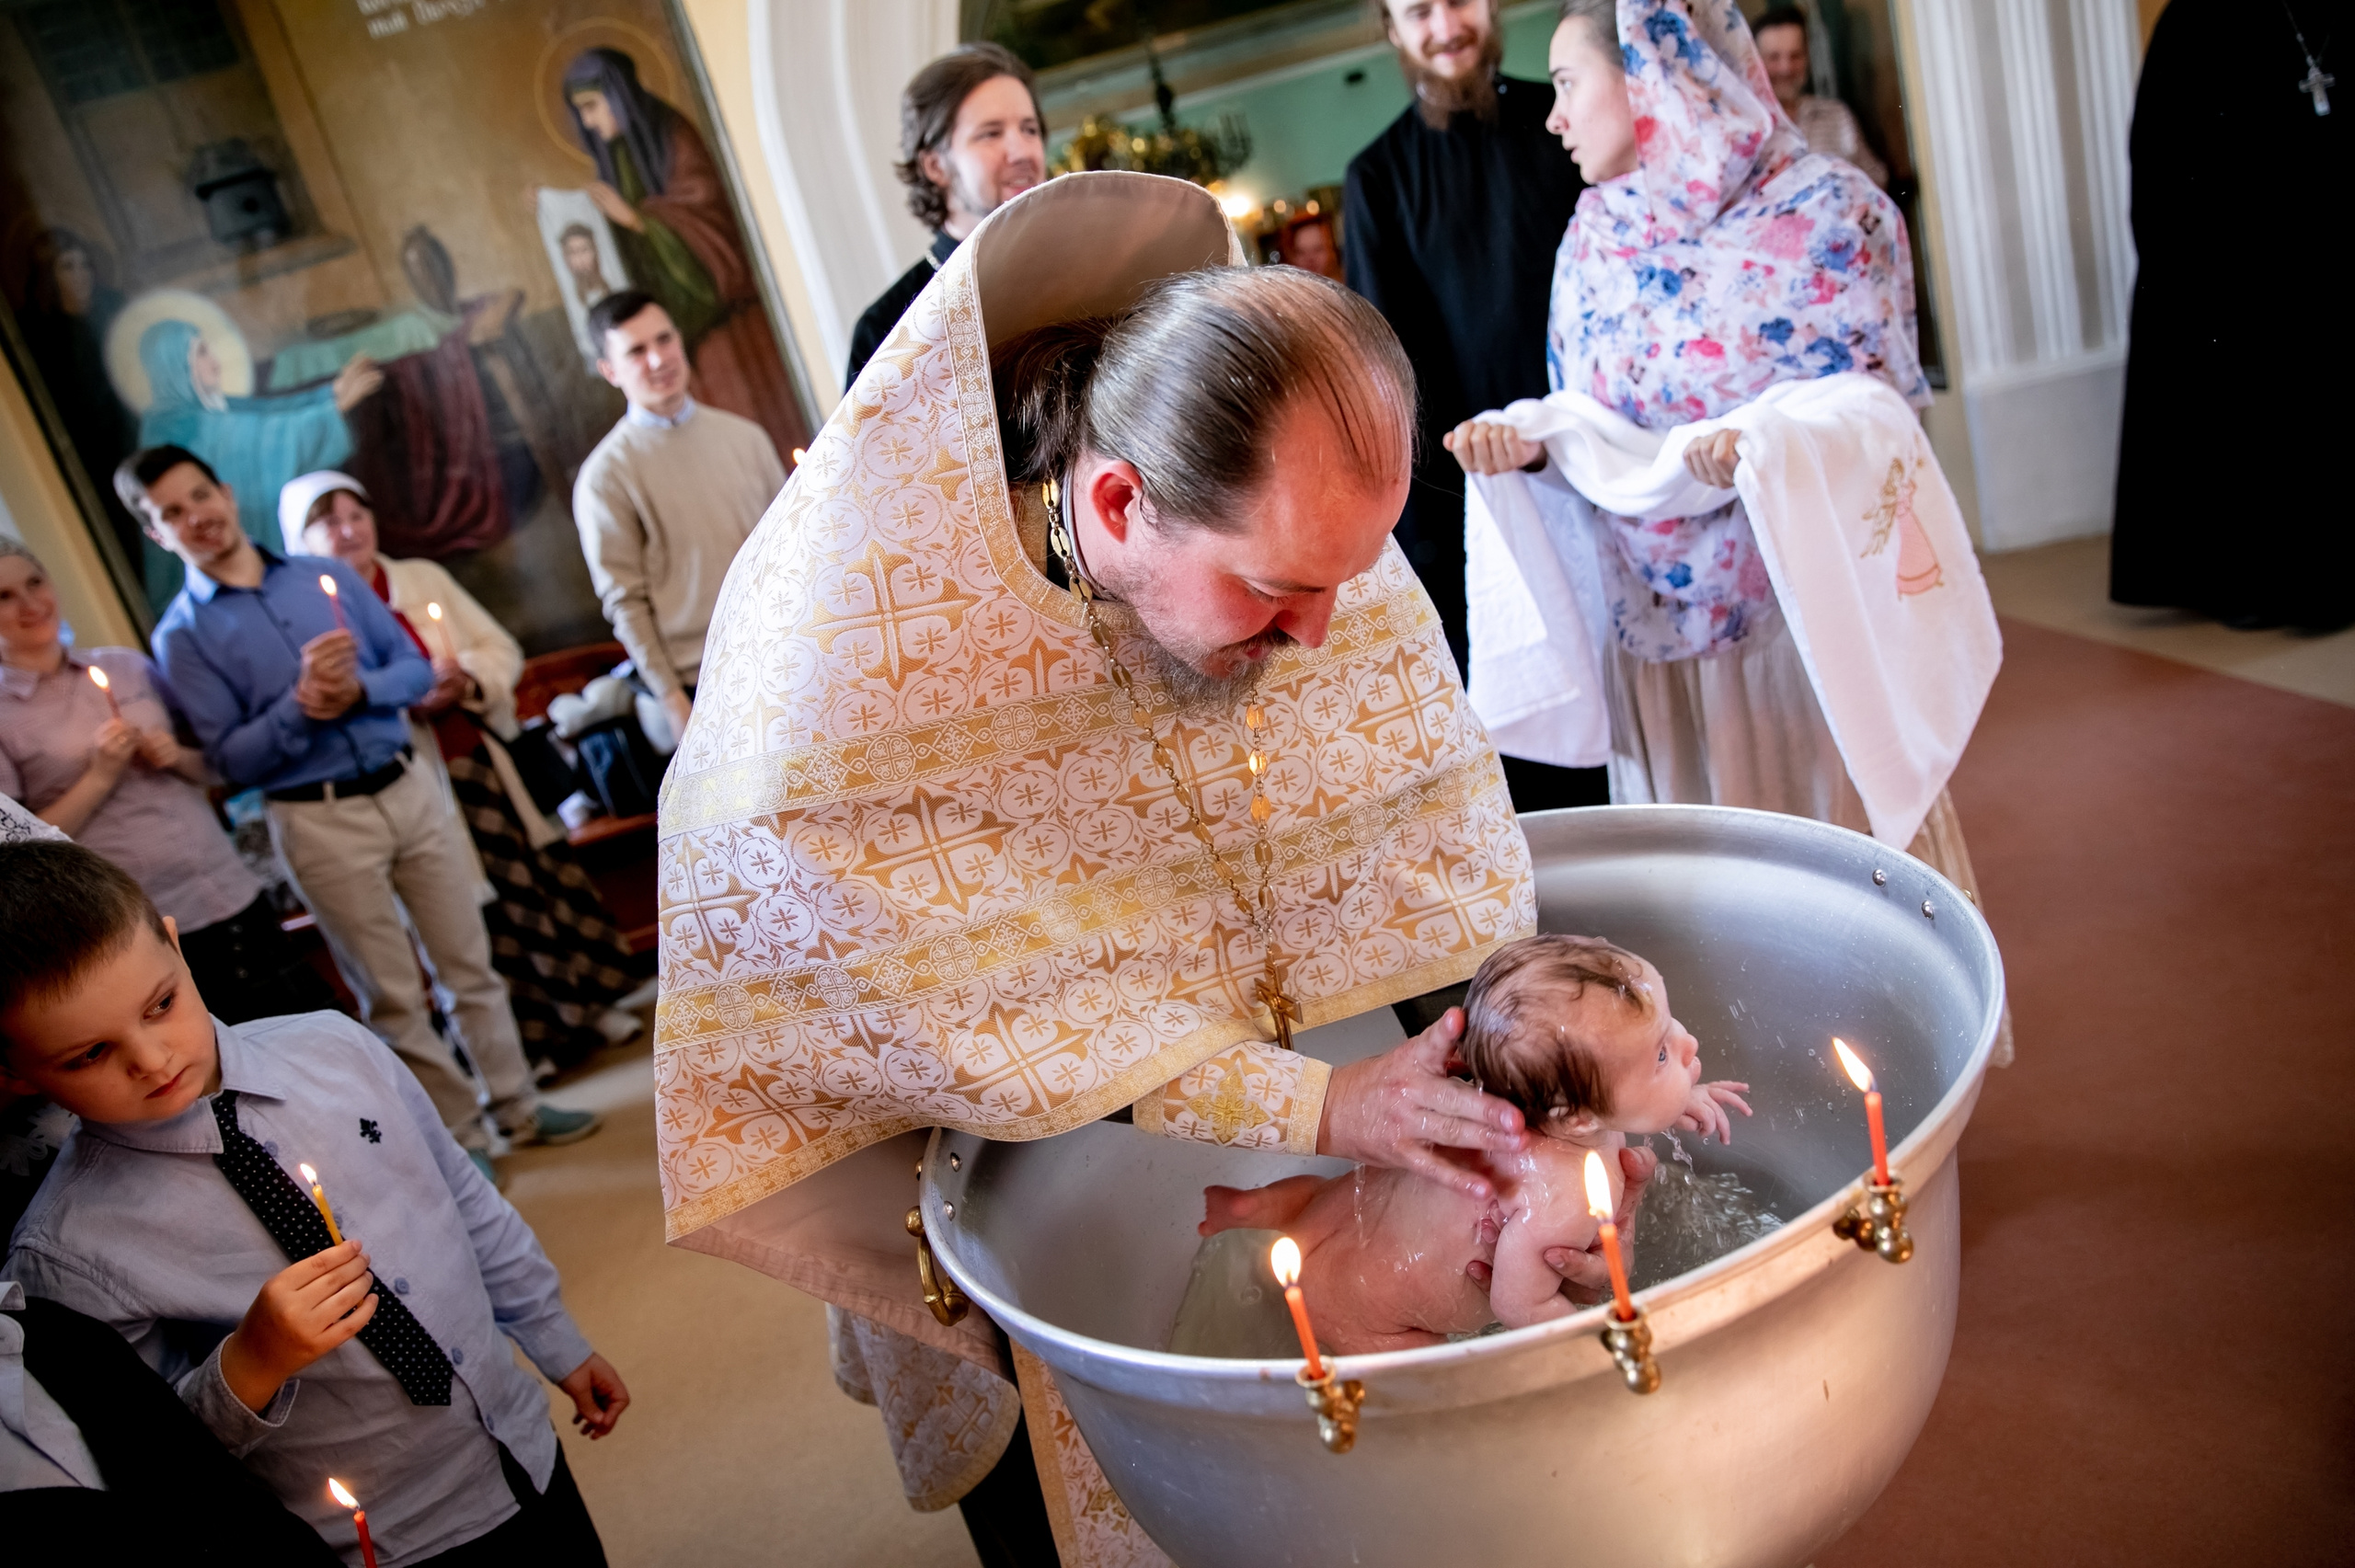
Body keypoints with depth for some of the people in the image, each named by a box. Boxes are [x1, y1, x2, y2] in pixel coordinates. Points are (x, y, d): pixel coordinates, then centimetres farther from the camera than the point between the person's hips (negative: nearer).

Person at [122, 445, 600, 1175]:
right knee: (393, 998, 6)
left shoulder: (326, 576, 7)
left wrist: (358, 691, -14)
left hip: (408, 790, 3)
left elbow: (416, 668, 5)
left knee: (470, 963, 10)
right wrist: (301, 706, -21)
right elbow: (230, 759, -7)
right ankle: (462, 1139, 19)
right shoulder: (182, 636, -3)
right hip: (319, 822, -3)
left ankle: (519, 1107, 23)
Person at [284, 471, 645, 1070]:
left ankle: (585, 1003, 28)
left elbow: (501, 649, 10)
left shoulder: (424, 578, 9)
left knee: (541, 878, 11)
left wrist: (470, 681, -10)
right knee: (476, 913, 3)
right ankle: (527, 1039, 17)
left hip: (486, 763, 4)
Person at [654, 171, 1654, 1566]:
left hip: (1189, 1013, 4)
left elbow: (1421, 791, -15)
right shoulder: (842, 653, -37)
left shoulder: (1295, 533, -23)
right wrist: (1315, 1107, -31)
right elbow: (986, 1016, -30)